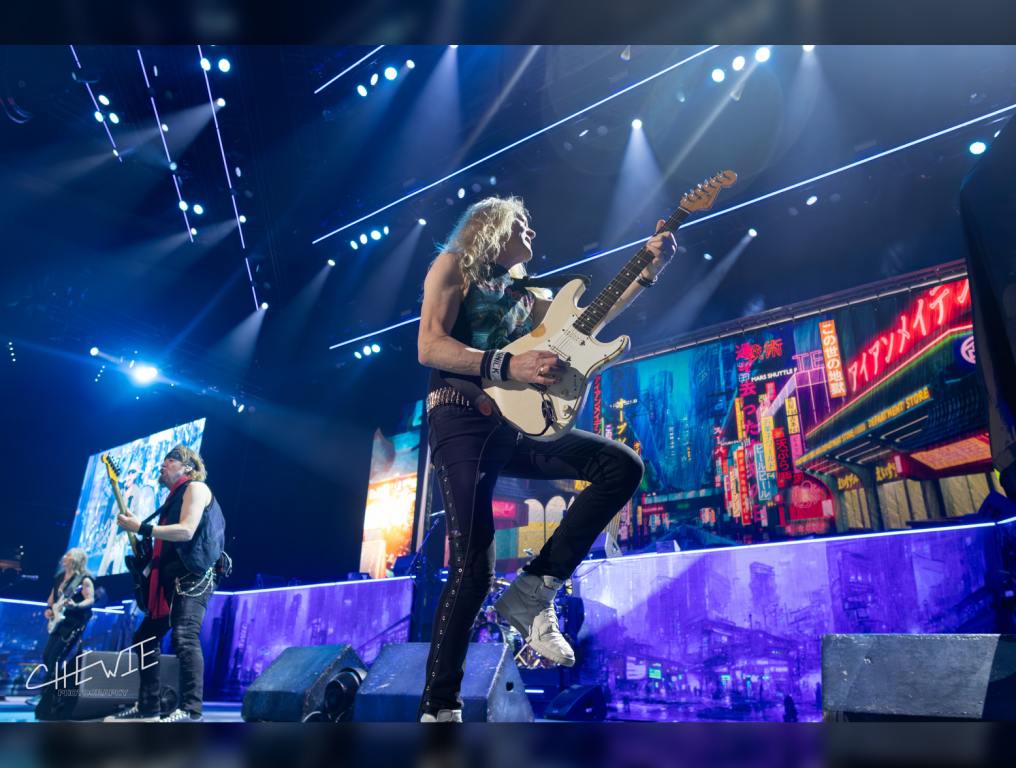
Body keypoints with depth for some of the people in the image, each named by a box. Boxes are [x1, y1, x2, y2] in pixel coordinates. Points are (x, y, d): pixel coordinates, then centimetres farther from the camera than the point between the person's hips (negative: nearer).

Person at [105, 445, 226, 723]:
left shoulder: (196, 487, -3)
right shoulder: (176, 496, 25)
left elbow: (186, 531, -18)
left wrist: (141, 527, -15)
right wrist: (134, 526, 18)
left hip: (193, 576, -11)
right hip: (172, 578, 11)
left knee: (184, 638, -21)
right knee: (145, 636, 13)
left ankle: (190, 710, -23)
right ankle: (147, 707, 19)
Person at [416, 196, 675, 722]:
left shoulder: (523, 297, 26)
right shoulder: (453, 266, 7)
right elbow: (430, 347, -7)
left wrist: (650, 268, 15)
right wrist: (509, 366, -17)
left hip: (513, 425, 7)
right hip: (461, 421, -7)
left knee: (622, 466, -7)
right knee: (472, 569, -15)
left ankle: (534, 591, -6)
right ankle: (438, 708, 1)